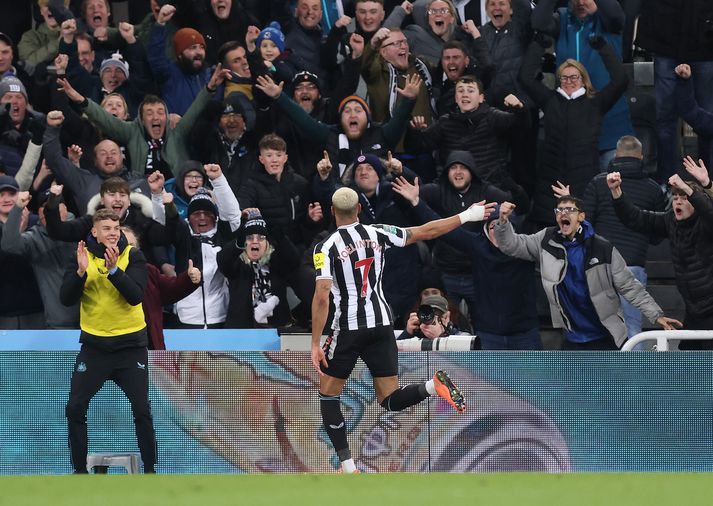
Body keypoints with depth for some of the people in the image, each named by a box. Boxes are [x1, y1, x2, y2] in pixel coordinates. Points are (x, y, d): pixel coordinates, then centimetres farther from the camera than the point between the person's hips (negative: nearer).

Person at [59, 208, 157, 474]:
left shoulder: (132, 256, -7)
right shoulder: (83, 256, -2)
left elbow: (136, 296, -20)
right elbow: (66, 299, -10)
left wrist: (114, 269, -32)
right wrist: (81, 271, -25)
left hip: (130, 344, -2)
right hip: (94, 344, 2)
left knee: (142, 410, -5)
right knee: (75, 409, -3)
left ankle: (150, 471, 7)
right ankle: (79, 470, 10)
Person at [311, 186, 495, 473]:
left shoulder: (326, 248, -10)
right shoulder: (378, 234, 1)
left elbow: (322, 298, -17)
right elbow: (425, 232, 7)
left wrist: (316, 345, -14)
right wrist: (467, 216, 18)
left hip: (349, 327, -4)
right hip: (381, 324, 4)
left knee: (328, 395, 12)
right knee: (390, 401, 9)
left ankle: (347, 467, 4)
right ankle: (434, 385, -22)